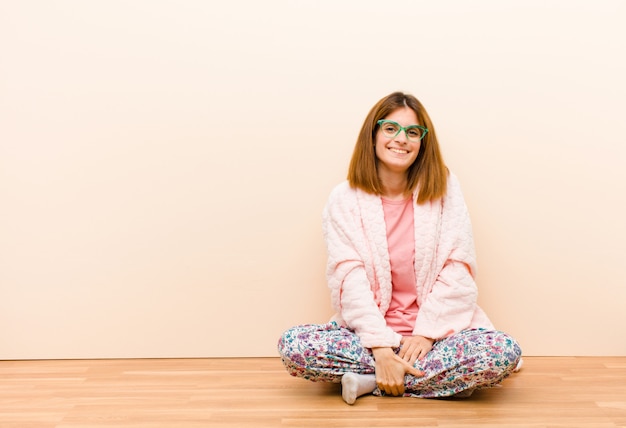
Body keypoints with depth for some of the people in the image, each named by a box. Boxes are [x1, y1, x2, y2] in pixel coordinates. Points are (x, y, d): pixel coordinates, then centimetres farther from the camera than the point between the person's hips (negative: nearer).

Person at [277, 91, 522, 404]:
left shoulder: (444, 188, 2)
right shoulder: (344, 199, 0)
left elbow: (457, 270, -4)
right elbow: (350, 279, -9)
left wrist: (427, 333, -15)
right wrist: (381, 349, -21)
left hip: (436, 330, 1)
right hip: (369, 332, 0)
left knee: (504, 353, -28)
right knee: (293, 346, -26)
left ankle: (369, 382, -15)